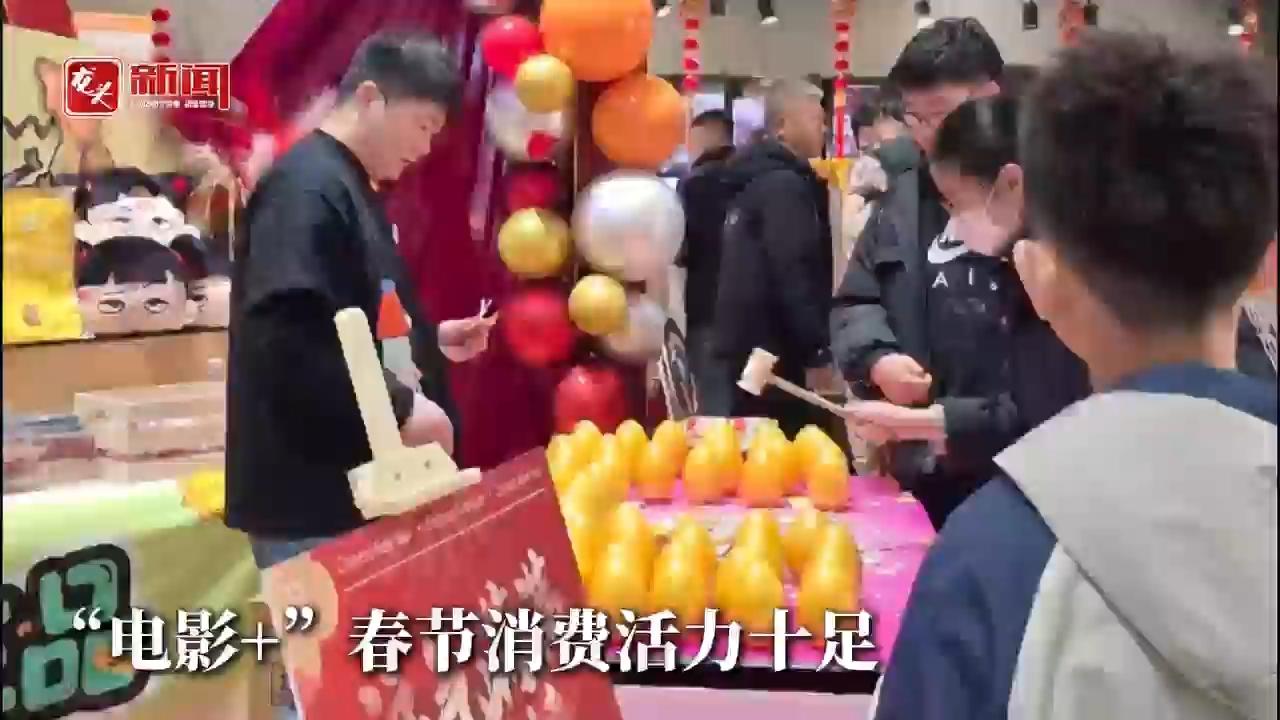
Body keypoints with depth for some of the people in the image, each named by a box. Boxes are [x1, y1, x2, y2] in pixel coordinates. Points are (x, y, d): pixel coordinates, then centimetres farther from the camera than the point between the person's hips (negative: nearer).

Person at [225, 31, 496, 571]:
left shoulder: (353, 188, 16)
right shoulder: (306, 189, -17)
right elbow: (286, 342, -28)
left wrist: (432, 340, 12)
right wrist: (400, 407, -24)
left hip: (354, 486, 11)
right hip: (310, 498, -11)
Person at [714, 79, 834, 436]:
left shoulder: (756, 179, 18)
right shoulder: (786, 184, -12)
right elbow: (792, 273, -21)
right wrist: (818, 352, -19)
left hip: (752, 347, 10)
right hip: (778, 352, -10)